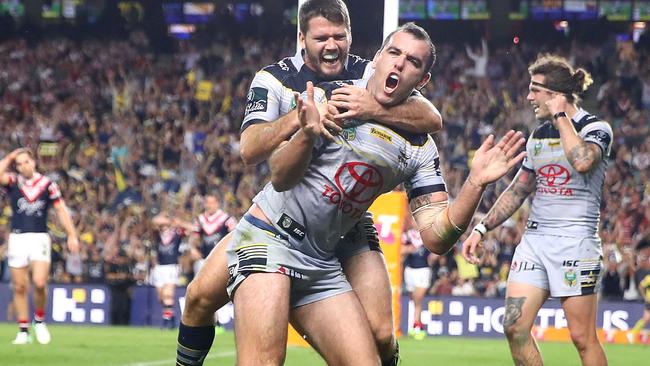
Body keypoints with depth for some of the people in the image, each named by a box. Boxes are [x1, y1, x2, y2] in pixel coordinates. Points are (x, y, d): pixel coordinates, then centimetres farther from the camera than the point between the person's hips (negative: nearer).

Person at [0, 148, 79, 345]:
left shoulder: (48, 184, 4)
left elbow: (61, 210, 3)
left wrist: (72, 235, -4)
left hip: (39, 238, -2)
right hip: (18, 238, 2)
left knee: (39, 283, -16)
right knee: (20, 287, 2)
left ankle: (39, 321, 7)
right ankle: (23, 331, 9)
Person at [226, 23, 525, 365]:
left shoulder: (420, 147, 6)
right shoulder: (328, 98, -7)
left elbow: (436, 237, -1)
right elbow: (280, 178, -15)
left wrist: (476, 183, -16)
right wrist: (307, 136, -36)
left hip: (321, 265, 6)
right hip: (269, 238, -6)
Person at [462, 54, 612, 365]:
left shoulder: (596, 129, -5)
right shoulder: (538, 135, 15)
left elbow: (582, 161, -28)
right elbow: (517, 190, 23)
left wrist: (560, 115, -16)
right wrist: (481, 229, 16)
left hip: (575, 241, -7)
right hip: (534, 239, 7)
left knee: (582, 337, -8)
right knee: (514, 327, -5)